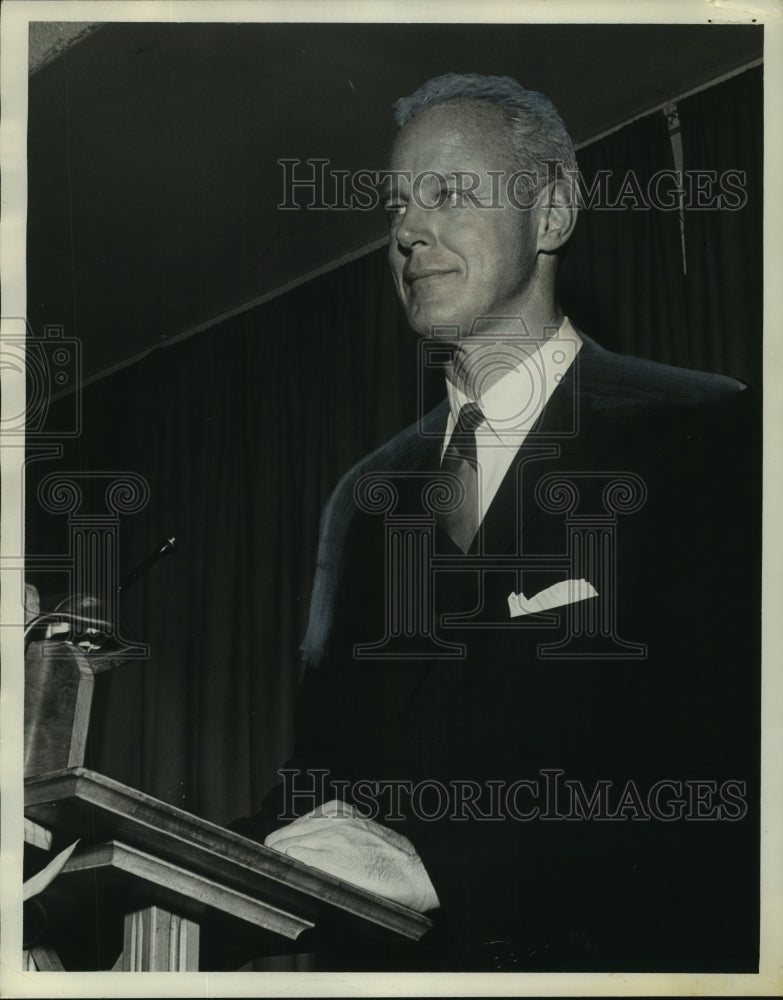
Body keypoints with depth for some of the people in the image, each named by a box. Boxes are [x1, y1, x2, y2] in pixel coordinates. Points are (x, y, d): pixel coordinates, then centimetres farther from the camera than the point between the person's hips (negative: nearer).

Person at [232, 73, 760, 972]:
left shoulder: (709, 436, -4)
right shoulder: (368, 494, 13)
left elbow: (719, 778, -13)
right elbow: (325, 767, 13)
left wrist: (432, 866, -19)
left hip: (609, 957, -3)